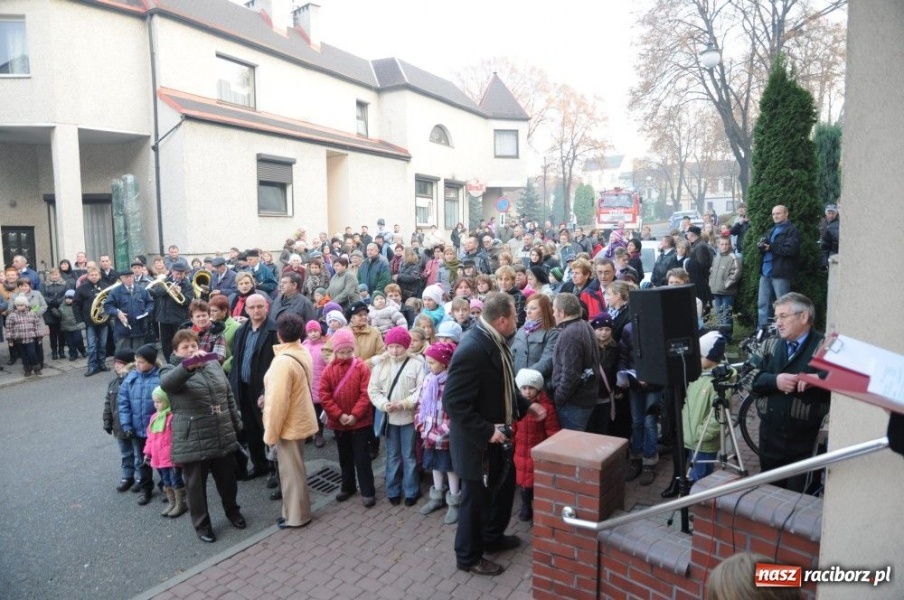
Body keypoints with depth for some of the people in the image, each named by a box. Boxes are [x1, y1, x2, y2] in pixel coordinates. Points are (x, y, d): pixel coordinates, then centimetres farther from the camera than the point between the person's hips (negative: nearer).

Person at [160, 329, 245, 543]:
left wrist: (236, 424, 14)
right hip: (192, 442, -4)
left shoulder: (213, 364, 8)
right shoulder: (172, 370, -6)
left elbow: (229, 396, 15)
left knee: (228, 479, 18)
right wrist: (188, 365, -51)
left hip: (223, 437, 4)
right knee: (196, 486, 10)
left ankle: (232, 511, 42)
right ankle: (202, 525, 29)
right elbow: (166, 382, -33)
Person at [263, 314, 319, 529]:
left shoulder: (283, 361, -27)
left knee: (291, 471, 6)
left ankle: (296, 516, 20)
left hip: (289, 424, -9)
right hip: (299, 420, 9)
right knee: (294, 468, 21)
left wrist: (270, 432, -17)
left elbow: (278, 401, -25)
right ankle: (294, 510, 34)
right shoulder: (303, 353, 0)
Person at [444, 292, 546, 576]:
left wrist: (526, 405, 8)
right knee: (477, 497, 9)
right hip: (478, 441, -9)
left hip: (498, 434, 9)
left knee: (504, 486, 24)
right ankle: (468, 556, 31)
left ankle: (492, 536, 47)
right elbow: (453, 402, -30)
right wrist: (486, 432, -27)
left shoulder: (495, 341, 0)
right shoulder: (472, 350, -30)